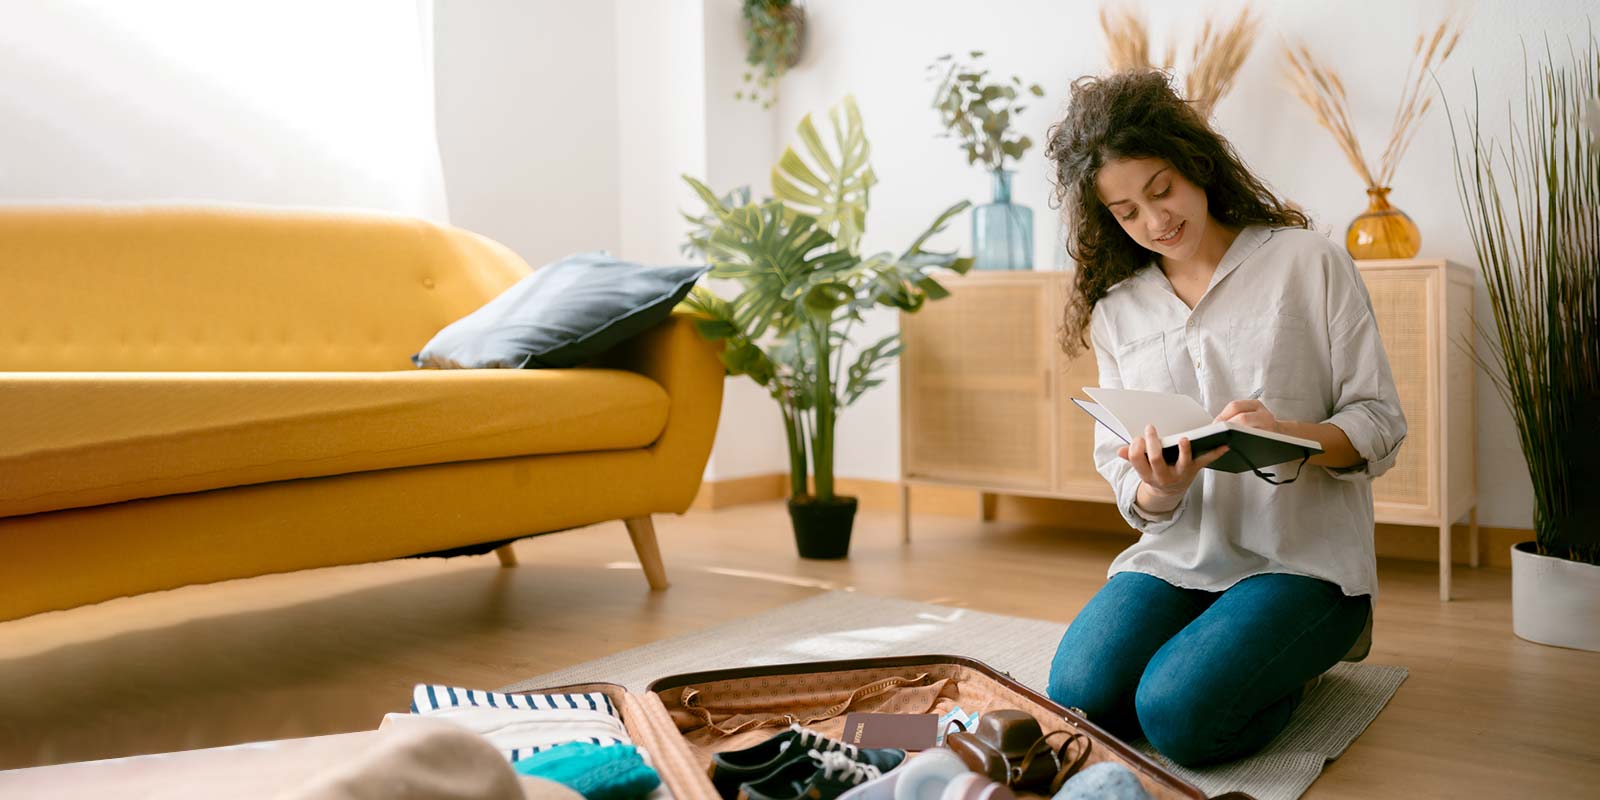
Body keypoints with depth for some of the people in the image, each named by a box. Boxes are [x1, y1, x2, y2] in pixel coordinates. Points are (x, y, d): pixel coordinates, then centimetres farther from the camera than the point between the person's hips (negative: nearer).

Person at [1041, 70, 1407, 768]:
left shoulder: (1308, 261, -1)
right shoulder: (1116, 310, 9)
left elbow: (1381, 427, -2)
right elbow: (1122, 475, 6)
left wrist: (1290, 435, -24)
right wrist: (1160, 489, -18)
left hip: (1303, 555, -3)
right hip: (1176, 554, 4)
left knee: (1180, 712, -26)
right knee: (1079, 698, -21)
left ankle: (1290, 663, 6)